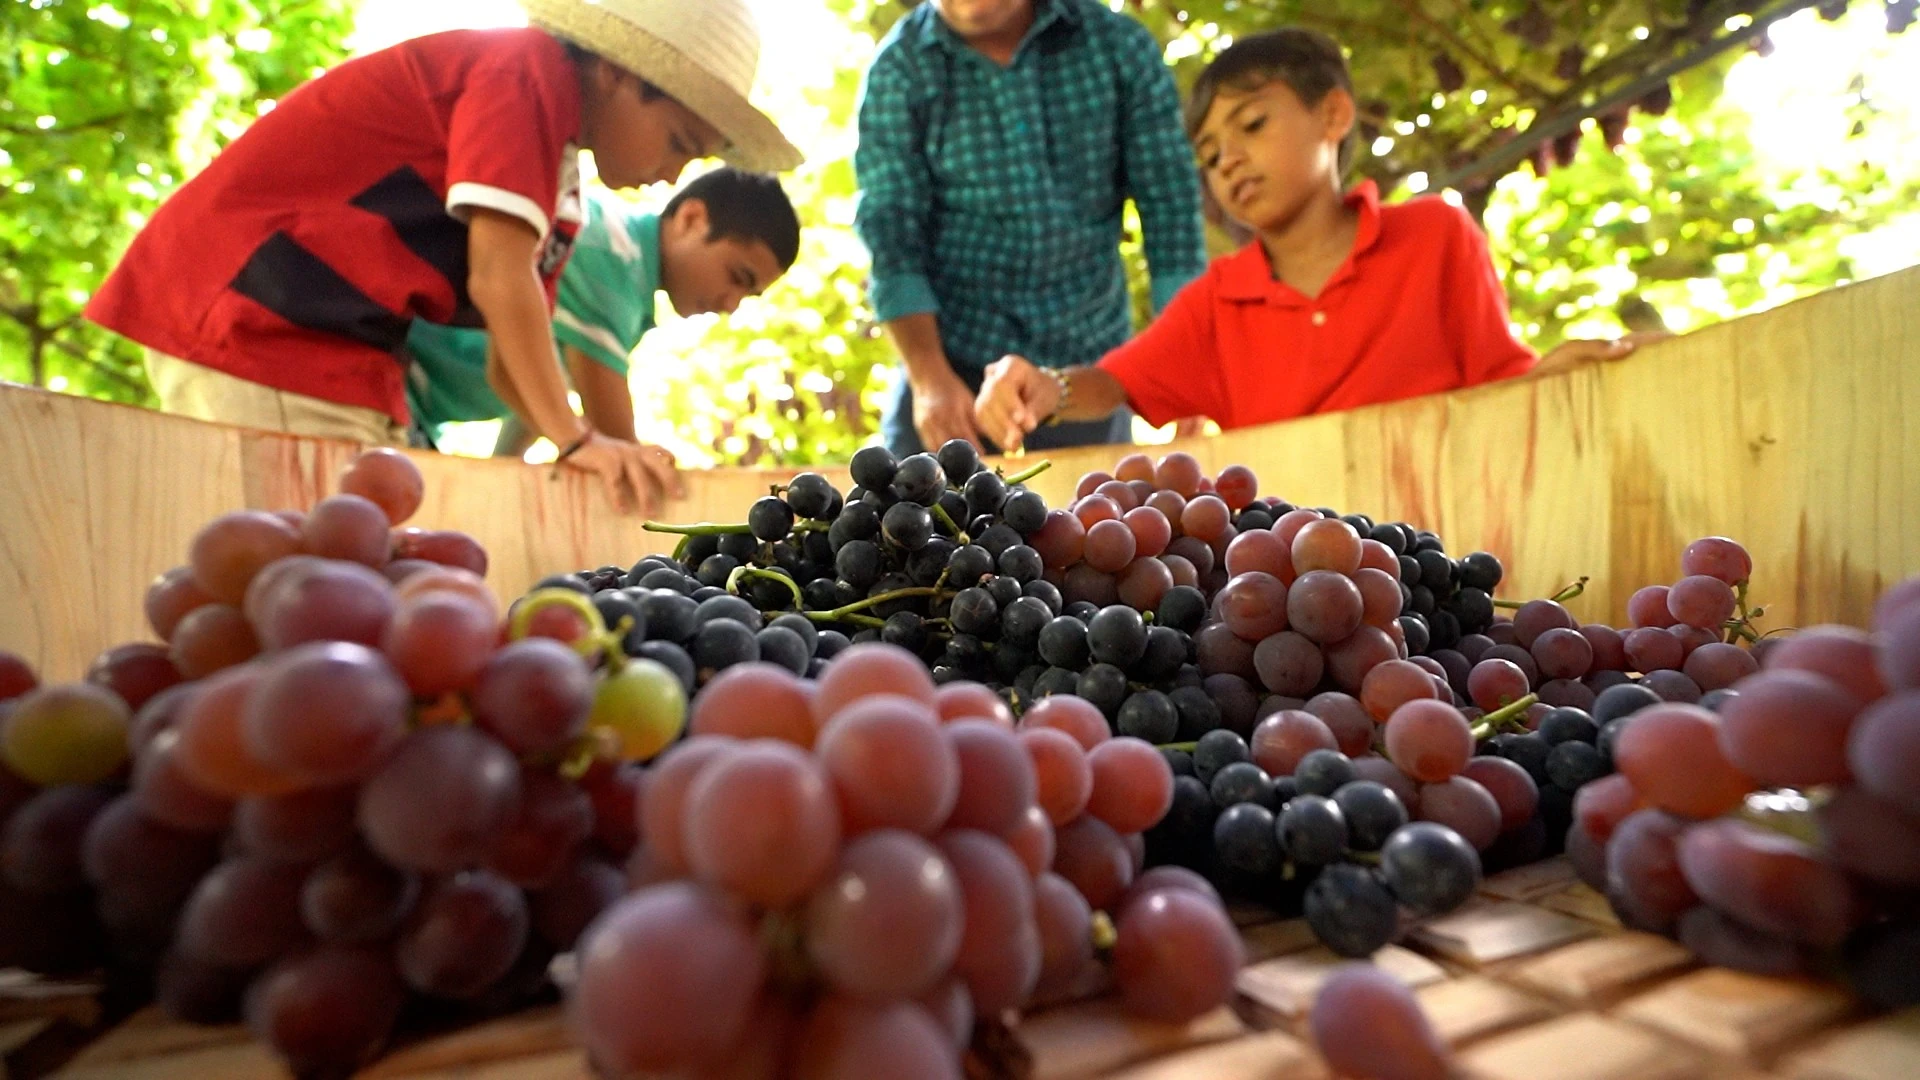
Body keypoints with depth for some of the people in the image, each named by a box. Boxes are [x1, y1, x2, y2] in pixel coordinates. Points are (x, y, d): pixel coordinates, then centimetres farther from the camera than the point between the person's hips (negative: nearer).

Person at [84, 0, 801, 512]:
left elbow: (507, 363, 9)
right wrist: (576, 438, -19)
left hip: (337, 358, 9)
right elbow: (499, 276, -22)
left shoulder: (562, 195, 11)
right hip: (241, 312, -9)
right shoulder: (527, 69, -12)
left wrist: (589, 451, -3)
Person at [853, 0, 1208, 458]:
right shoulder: (899, 68, -3)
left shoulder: (1119, 44, -1)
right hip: (957, 362, -1)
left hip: (1091, 363, 1)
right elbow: (890, 233, -11)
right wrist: (928, 376, -22)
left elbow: (1169, 204, -3)